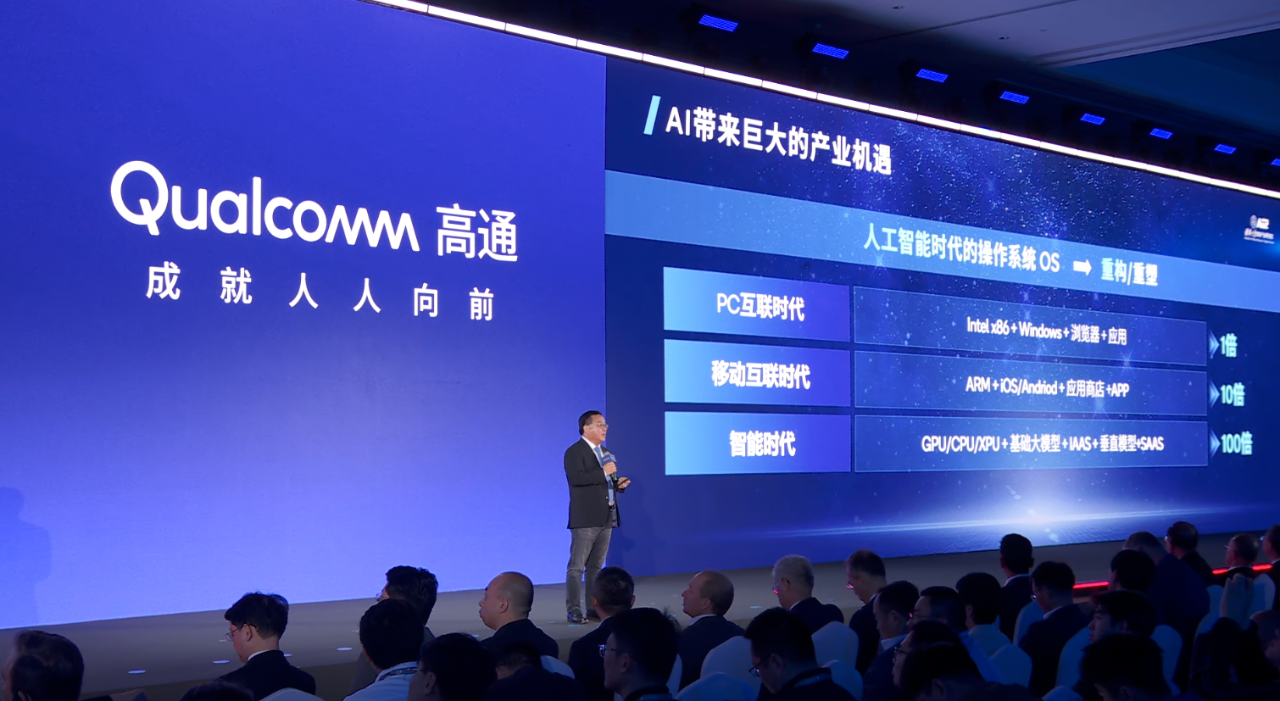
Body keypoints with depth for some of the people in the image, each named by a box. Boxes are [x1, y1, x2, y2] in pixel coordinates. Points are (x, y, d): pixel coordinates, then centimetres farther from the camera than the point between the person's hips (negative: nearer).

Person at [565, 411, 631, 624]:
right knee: (577, 566, -6)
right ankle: (573, 610, -5)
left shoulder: (605, 452, 19)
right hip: (585, 518, -8)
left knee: (596, 566, 11)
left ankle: (595, 608, 14)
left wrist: (618, 483, 5)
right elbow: (576, 478, -23)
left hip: (606, 518, 8)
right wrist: (603, 472, -22)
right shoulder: (575, 452, -8)